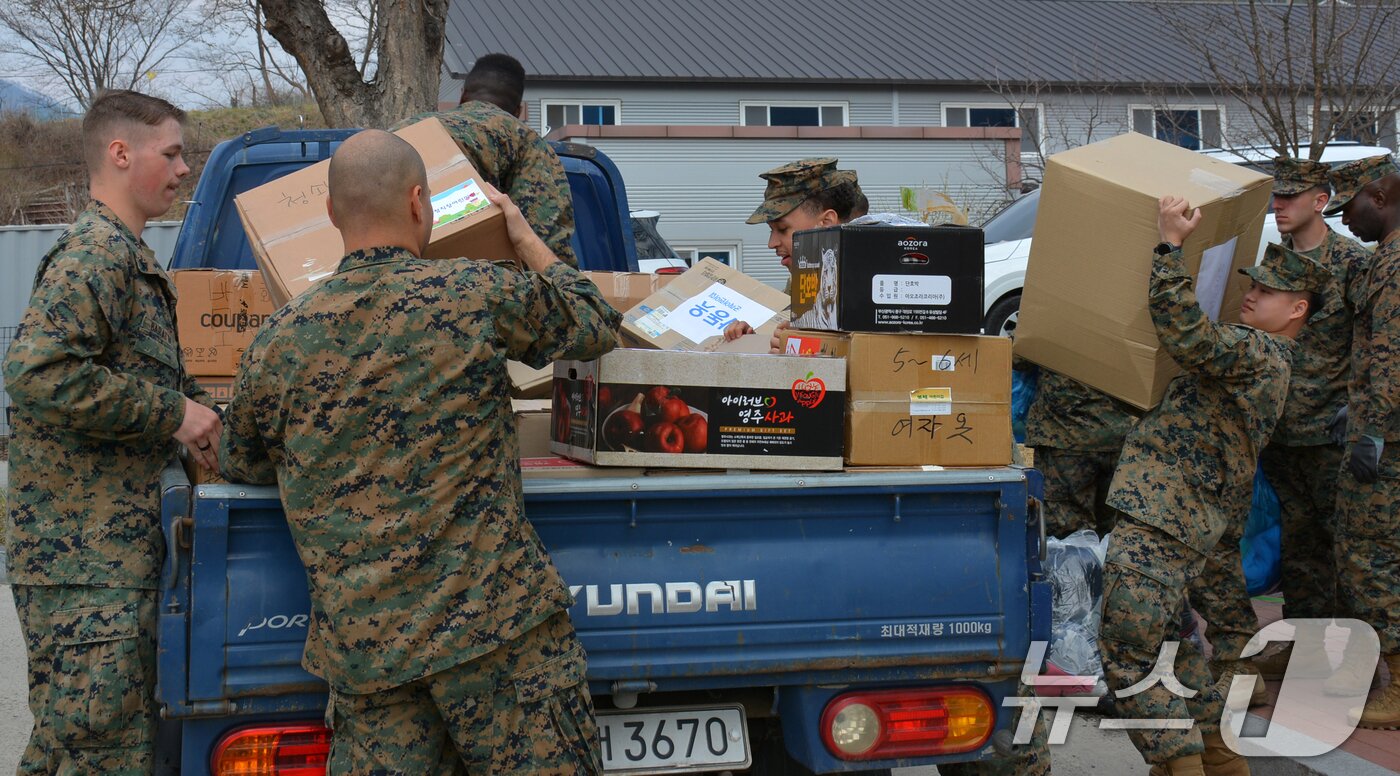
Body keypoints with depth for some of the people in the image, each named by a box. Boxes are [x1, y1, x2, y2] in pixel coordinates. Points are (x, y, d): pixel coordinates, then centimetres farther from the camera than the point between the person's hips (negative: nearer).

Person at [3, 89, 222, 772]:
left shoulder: (126, 254, 19)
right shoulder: (96, 252, -14)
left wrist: (192, 412, 10)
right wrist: (175, 411, -19)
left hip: (117, 549, 10)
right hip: (85, 559, -10)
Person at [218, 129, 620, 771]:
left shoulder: (279, 341, 3)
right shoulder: (478, 295, -5)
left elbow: (241, 466, 19)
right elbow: (597, 326, 13)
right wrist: (524, 237, 25)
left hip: (360, 643, 3)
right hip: (495, 621, -3)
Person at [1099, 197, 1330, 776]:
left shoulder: (1259, 353, -12)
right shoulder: (1262, 361, 20)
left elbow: (1187, 335, -29)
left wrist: (1170, 246, -25)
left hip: (1156, 526, -11)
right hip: (1183, 523, 11)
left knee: (1128, 656, -8)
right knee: (1168, 643, 23)